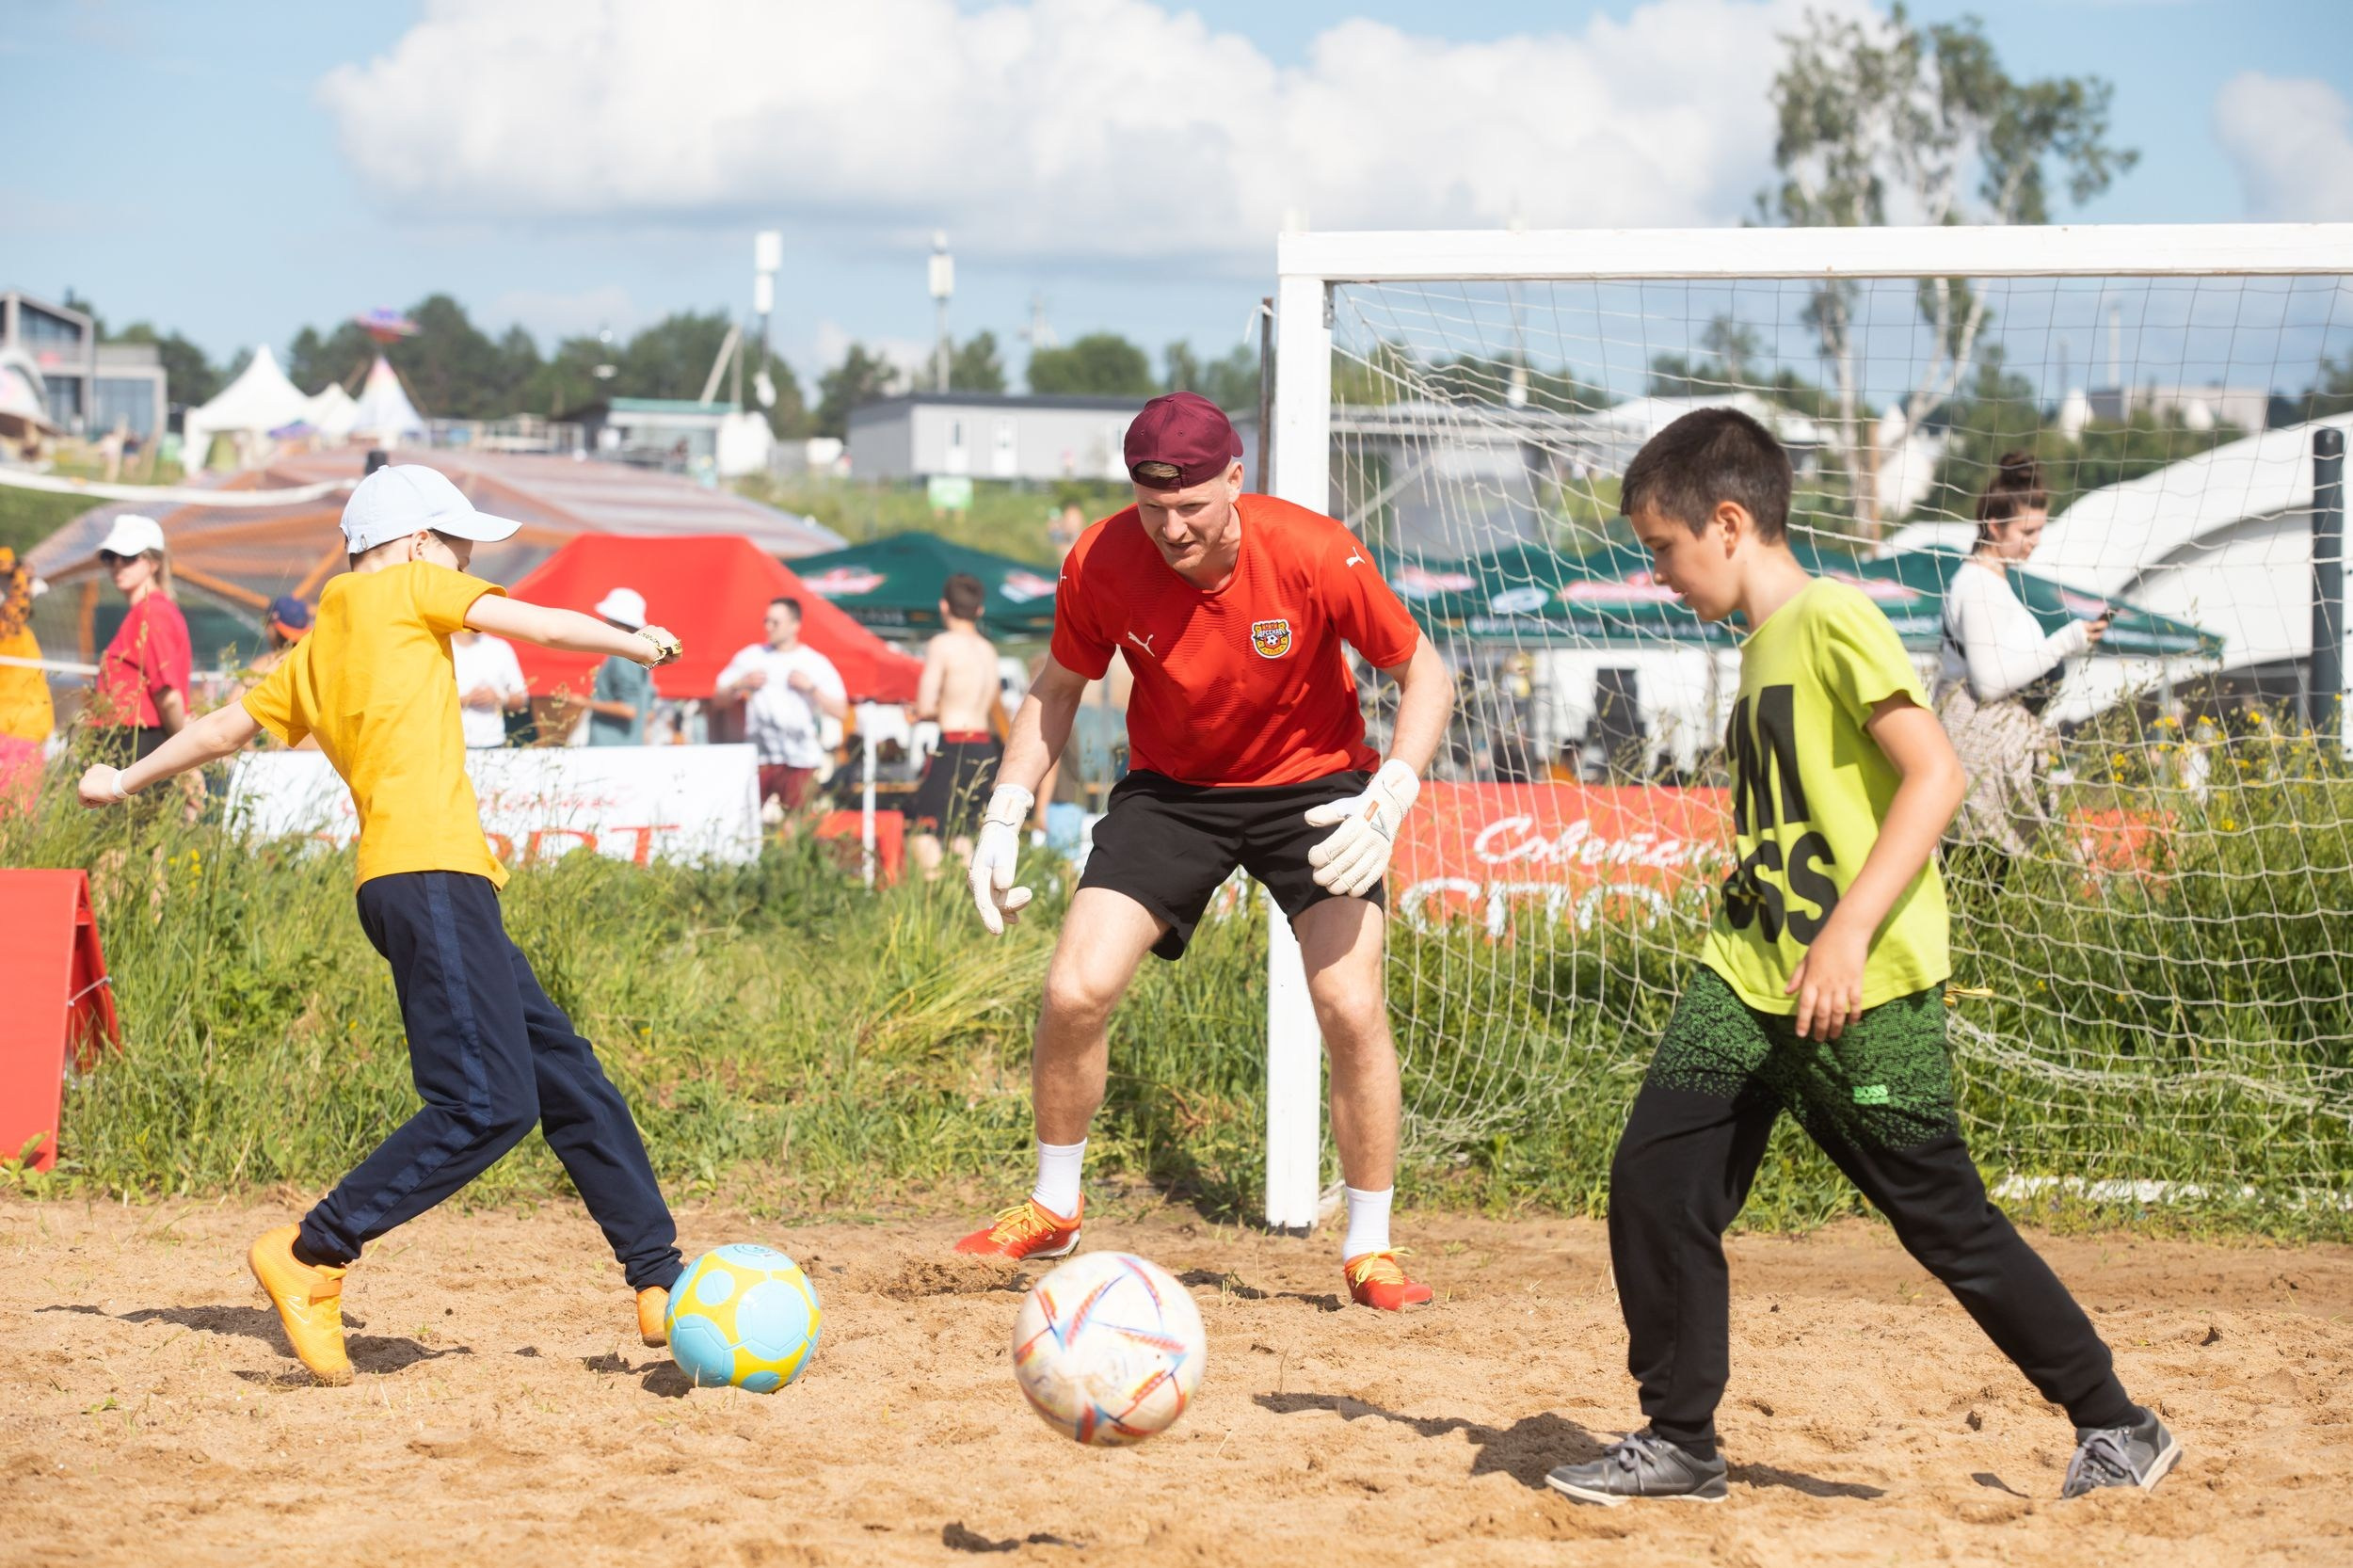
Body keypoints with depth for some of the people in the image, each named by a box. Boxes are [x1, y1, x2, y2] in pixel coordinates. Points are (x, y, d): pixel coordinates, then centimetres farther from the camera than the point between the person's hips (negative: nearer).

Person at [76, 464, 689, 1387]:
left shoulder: (312, 655, 24)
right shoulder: (405, 587, 4)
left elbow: (227, 727, 33)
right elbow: (542, 625, 3)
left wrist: (127, 780, 49)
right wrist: (638, 643, 19)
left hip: (450, 885, 9)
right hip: (430, 870, -9)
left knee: (568, 1077, 10)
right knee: (486, 1105, -17)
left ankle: (660, 1283, 11)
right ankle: (312, 1256, -15)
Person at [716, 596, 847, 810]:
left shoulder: (816, 663, 5)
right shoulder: (750, 657, 12)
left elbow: (840, 712, 0)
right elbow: (719, 696, 16)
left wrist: (811, 688, -11)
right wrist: (742, 683, -2)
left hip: (801, 759, -2)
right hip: (759, 756, 2)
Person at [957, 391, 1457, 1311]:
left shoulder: (1314, 555, -25)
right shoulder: (1101, 562, -19)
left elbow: (1424, 675, -13)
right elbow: (1057, 689, 1)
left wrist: (1390, 798, -27)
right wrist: (1005, 816, -7)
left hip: (1311, 785, -2)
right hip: (1169, 788, 2)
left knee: (1352, 1010, -17)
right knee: (1074, 993, -11)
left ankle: (1370, 1249, 1)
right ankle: (1052, 1209, 14)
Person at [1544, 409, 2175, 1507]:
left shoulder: (1833, 622, -12)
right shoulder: (1761, 647, 16)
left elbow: (1936, 776, -20)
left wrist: (1849, 931, -26)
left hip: (1864, 996, -8)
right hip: (1749, 979, 8)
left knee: (1946, 1223, 0)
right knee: (1653, 1181, -2)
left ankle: (2115, 1426, 14)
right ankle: (1679, 1442, 8)